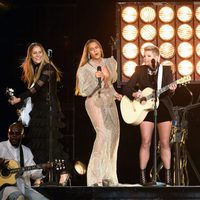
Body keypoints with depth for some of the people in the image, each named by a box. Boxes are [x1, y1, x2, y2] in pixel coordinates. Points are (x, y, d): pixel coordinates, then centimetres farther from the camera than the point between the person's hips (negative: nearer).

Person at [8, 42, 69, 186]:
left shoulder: (48, 68, -9)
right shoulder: (33, 71, 16)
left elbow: (37, 87, -20)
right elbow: (33, 89, 15)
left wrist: (19, 99, -27)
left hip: (50, 109, -8)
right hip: (38, 111, 8)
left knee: (51, 141, -11)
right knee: (36, 142, 1)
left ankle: (63, 172, -4)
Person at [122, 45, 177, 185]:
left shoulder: (166, 69, 2)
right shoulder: (140, 70, 3)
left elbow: (168, 92, -3)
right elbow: (126, 88, 0)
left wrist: (171, 90, -25)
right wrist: (134, 94, -19)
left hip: (163, 108, 0)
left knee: (165, 143, 1)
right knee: (146, 142, -5)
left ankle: (168, 176, 8)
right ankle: (142, 175, 1)